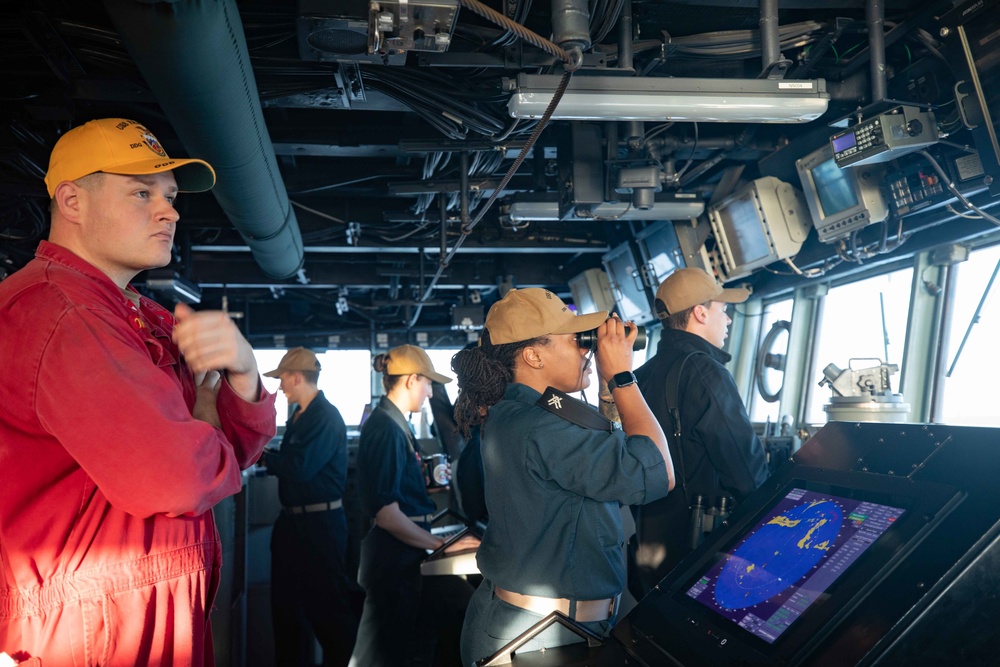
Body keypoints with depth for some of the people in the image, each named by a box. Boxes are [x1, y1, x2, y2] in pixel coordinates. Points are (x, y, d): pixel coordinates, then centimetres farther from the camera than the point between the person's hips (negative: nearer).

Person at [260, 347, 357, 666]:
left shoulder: (327, 417, -17)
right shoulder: (298, 417, 11)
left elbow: (301, 467, -24)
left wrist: (262, 456, -11)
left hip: (320, 522, -9)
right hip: (292, 520, 9)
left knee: (326, 604, 1)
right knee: (287, 601, 16)